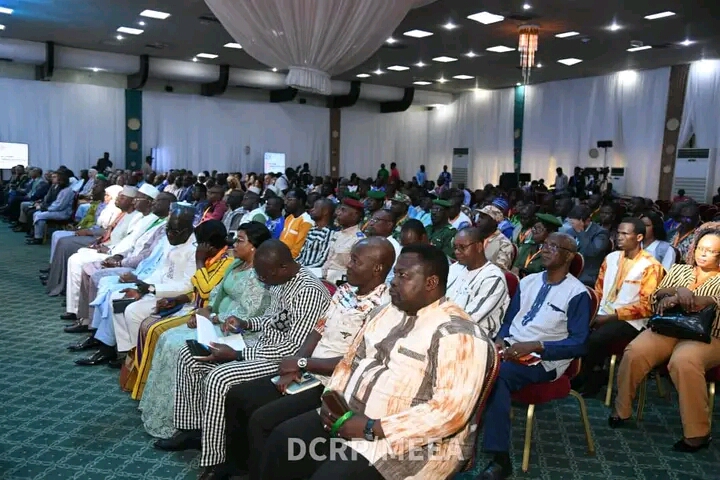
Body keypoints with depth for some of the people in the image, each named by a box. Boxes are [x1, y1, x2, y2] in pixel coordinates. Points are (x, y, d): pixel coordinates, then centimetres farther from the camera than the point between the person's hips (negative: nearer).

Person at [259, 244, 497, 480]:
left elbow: (451, 410, -24)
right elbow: (350, 360, 19)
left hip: (409, 441, -7)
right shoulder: (385, 313, 11)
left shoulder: (459, 333, -16)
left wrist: (371, 429, -23)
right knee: (281, 439, -4)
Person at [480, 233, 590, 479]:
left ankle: (500, 458, -24)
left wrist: (535, 345, -18)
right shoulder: (528, 282, 15)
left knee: (497, 374, -33)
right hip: (511, 350, 6)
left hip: (544, 359, -5)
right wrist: (500, 340, -4)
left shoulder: (577, 293, -4)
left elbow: (579, 344, -8)